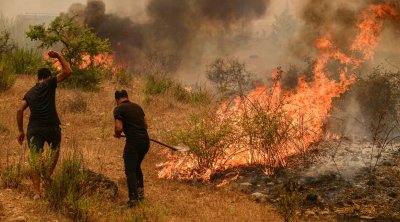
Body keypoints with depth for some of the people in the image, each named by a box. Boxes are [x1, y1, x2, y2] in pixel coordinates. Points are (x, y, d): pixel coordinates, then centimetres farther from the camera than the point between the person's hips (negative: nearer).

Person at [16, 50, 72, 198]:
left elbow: (19, 110, 5)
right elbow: (68, 72, -1)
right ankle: (47, 174, 14)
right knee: (55, 150, 26)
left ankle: (37, 191, -8)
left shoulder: (30, 93, 16)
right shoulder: (49, 84, 3)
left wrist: (21, 130, 10)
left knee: (35, 159, -1)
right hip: (52, 127, -2)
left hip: (34, 129, 3)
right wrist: (59, 56, 9)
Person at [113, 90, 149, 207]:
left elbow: (119, 128, -15)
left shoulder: (118, 109, -5)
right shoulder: (137, 107, 15)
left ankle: (133, 198, -8)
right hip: (145, 141, 6)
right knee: (136, 166, 25)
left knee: (130, 170, 0)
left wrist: (117, 135, 6)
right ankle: (140, 191, 21)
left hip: (133, 142, -6)